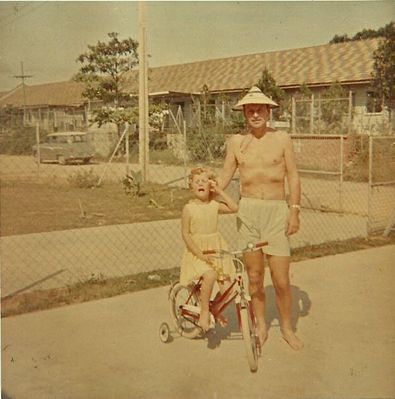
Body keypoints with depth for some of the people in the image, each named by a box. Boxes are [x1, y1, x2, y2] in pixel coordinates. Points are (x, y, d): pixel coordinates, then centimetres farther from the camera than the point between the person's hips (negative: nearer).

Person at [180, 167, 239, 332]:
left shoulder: (214, 205, 3)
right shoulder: (188, 208, -7)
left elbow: (234, 208, -8)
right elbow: (186, 234, -9)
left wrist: (220, 191, -7)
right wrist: (200, 253, -17)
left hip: (216, 250, 4)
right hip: (196, 251, -4)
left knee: (226, 285, -5)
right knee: (209, 275, -31)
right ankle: (204, 312, -12)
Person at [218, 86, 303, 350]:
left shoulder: (282, 139, 2)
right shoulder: (236, 142, 6)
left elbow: (293, 177, 2)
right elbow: (224, 177, 11)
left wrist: (294, 210, -6)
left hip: (276, 212, -1)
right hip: (247, 212, 2)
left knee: (281, 279, -1)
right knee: (254, 276, 9)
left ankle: (287, 327, 20)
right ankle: (261, 326, 27)